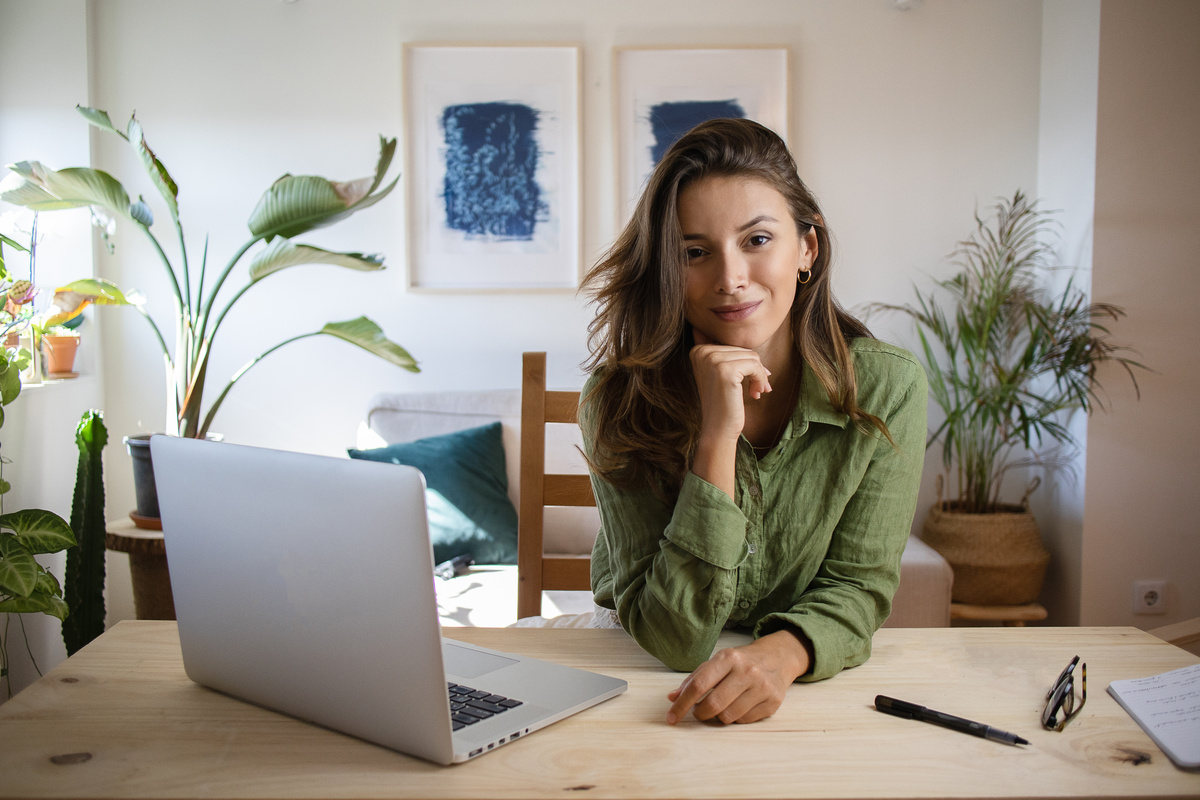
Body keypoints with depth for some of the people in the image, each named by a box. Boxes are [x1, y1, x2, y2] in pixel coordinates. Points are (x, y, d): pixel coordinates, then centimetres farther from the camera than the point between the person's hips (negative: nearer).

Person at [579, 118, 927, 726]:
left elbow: (858, 585, -8)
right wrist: (717, 438, -31)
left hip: (817, 684, 1)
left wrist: (783, 652, -31)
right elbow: (672, 639, -21)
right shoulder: (620, 400, -18)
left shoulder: (886, 387, -13)